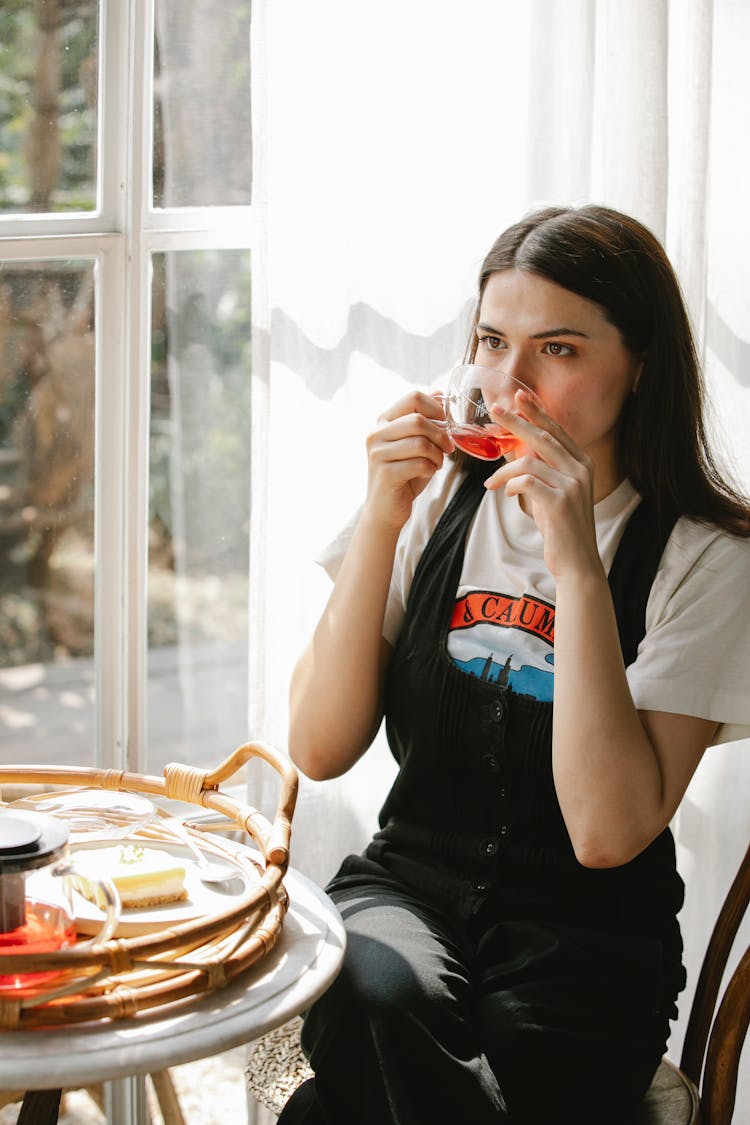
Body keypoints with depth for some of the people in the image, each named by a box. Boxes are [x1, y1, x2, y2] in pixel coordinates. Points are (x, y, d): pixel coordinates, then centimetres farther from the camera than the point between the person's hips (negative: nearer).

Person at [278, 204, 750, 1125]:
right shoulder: (441, 499, 4)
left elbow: (608, 831, -18)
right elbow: (320, 749, -4)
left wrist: (576, 565, -22)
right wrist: (379, 519, -12)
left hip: (583, 936, -2)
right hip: (406, 884, 3)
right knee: (380, 998, -31)